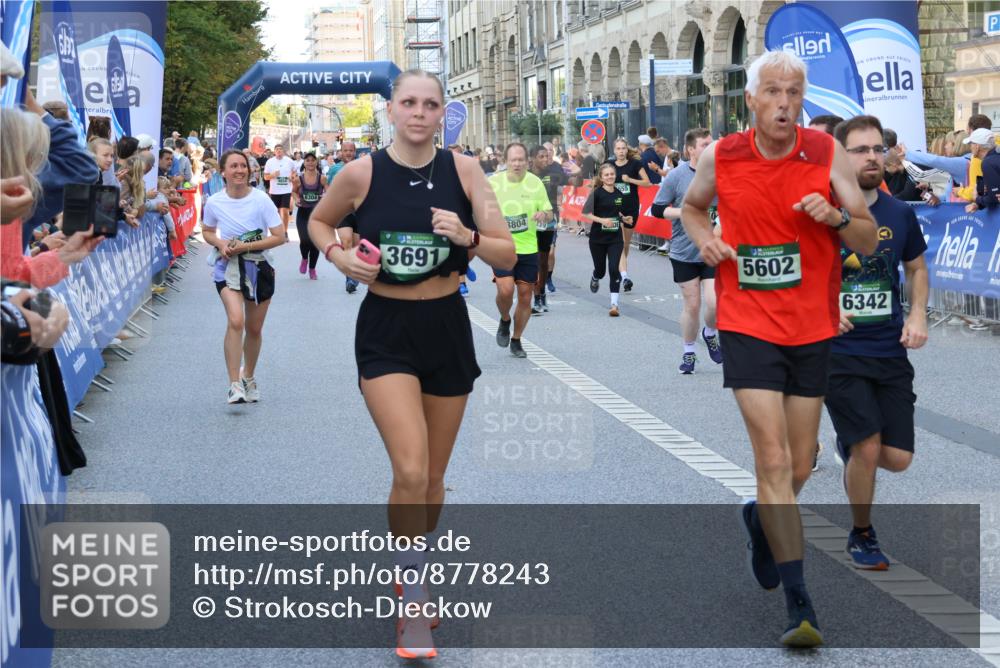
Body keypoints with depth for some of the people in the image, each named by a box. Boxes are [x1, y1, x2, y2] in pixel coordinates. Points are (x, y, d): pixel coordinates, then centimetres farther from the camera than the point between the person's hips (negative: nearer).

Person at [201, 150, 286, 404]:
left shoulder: (261, 200, -12)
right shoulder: (214, 202, -6)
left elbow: (279, 237, -11)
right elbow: (207, 232, 12)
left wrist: (245, 246, -18)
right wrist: (220, 243, -10)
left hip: (257, 267, 1)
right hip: (228, 267, -1)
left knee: (254, 329, 13)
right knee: (235, 320, -24)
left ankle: (248, 376, 39)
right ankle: (234, 385, -22)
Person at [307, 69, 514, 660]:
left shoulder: (463, 170, -5)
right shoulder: (362, 173, -7)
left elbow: (508, 255, -4)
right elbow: (319, 221, 12)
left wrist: (468, 237, -24)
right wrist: (338, 253, -9)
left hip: (448, 328, 2)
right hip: (386, 332, -2)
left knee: (433, 478, 13)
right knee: (410, 472, -17)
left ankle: (413, 576, 38)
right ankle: (413, 609, -2)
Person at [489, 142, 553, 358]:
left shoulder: (535, 183, 1)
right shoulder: (493, 182, -4)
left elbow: (549, 214, 6)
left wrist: (544, 214, -16)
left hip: (528, 248, 2)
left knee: (525, 296, 5)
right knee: (505, 290, -20)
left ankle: (516, 340, 24)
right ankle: (504, 321, 13)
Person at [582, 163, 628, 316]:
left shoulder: (619, 194, 5)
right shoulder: (597, 193, -9)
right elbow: (585, 213, -13)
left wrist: (625, 219, 1)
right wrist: (602, 220, -24)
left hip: (615, 239, 2)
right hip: (598, 238, -2)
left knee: (614, 269, -12)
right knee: (600, 270, 10)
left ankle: (614, 304, -8)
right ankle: (595, 278, 49)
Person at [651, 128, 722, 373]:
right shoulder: (677, 176, -7)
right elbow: (657, 209, -5)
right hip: (684, 252, -1)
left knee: (714, 302, -10)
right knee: (692, 305, 5)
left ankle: (710, 334, 23)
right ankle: (688, 353, 25)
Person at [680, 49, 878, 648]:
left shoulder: (828, 154, -4)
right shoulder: (720, 158, -3)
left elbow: (870, 241, 0)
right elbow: (692, 205, 19)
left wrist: (837, 217, -20)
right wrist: (704, 237, -2)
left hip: (813, 328, 2)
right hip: (748, 324, -2)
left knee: (799, 468, 12)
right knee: (773, 458, -12)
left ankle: (760, 520, 47)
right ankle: (799, 605, -9)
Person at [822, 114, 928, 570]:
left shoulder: (900, 214, 2)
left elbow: (916, 268, 18)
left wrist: (918, 314, 1)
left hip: (890, 350, 4)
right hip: (837, 351, -4)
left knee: (898, 459, 0)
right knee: (868, 448, -10)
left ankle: (849, 445, 37)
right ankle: (861, 536, 15)